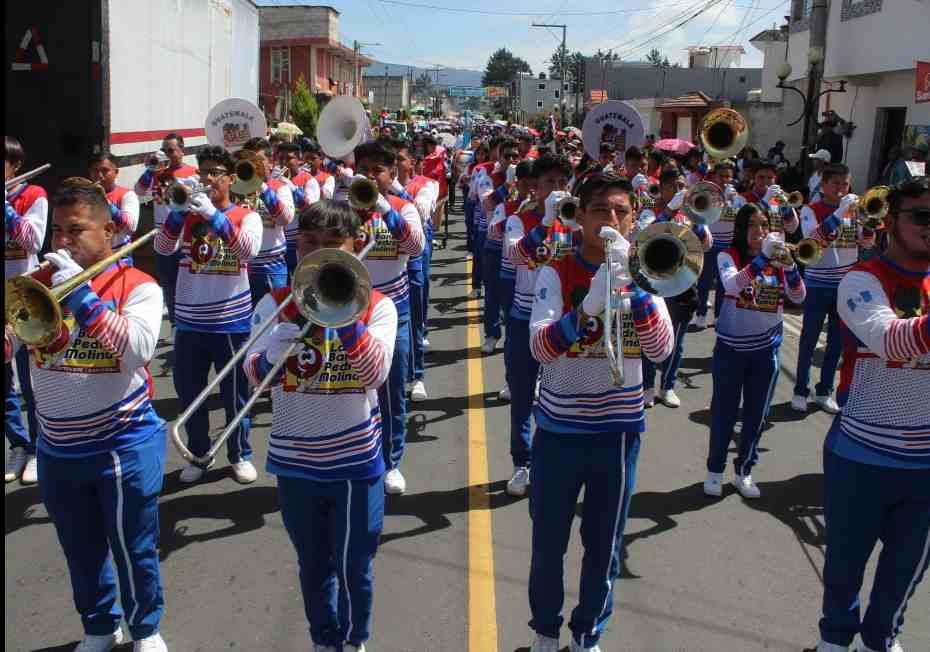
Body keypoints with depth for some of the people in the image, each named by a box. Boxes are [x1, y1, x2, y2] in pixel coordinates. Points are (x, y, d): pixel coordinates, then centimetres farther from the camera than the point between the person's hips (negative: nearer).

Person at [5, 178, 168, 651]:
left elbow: (138, 350, -25)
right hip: (58, 449, 4)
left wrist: (82, 297, -28)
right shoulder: (38, 284, 3)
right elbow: (8, 345, -5)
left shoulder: (137, 286, -9)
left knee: (133, 549, 10)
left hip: (123, 445, -4)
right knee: (81, 551, 20)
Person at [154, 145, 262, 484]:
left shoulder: (247, 216, -3)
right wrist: (178, 209, -21)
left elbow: (247, 249, -23)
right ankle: (199, 454, 31)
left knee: (234, 394, 8)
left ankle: (240, 455, 25)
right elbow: (163, 247, -9)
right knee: (189, 393, 13)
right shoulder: (188, 215, 6)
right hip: (189, 320, 3)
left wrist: (213, 215, -30)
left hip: (231, 321, -3)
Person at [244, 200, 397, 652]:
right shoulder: (276, 304, -3)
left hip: (356, 461, -1)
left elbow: (376, 374, -20)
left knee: (354, 569, 12)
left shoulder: (376, 306, -6)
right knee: (313, 567, 19)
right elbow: (255, 372, -15)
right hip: (295, 461, 2)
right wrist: (296, 336, -33)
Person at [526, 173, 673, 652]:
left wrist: (633, 285, -27)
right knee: (548, 540, 13)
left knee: (604, 546, 14)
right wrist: (589, 305, -36)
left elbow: (661, 349, -14)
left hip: (619, 428, 2)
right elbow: (539, 348, -21)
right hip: (560, 427, -1)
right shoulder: (556, 274, -9)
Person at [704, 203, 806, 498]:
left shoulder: (777, 259, 1)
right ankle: (715, 469, 24)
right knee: (724, 411, 8)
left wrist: (789, 265, -26)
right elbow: (731, 285, -27)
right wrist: (762, 258, -36)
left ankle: (744, 471, 28)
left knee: (756, 414, 12)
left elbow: (798, 297, -9)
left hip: (766, 349, 3)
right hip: (731, 347, -3)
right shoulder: (728, 256, -7)